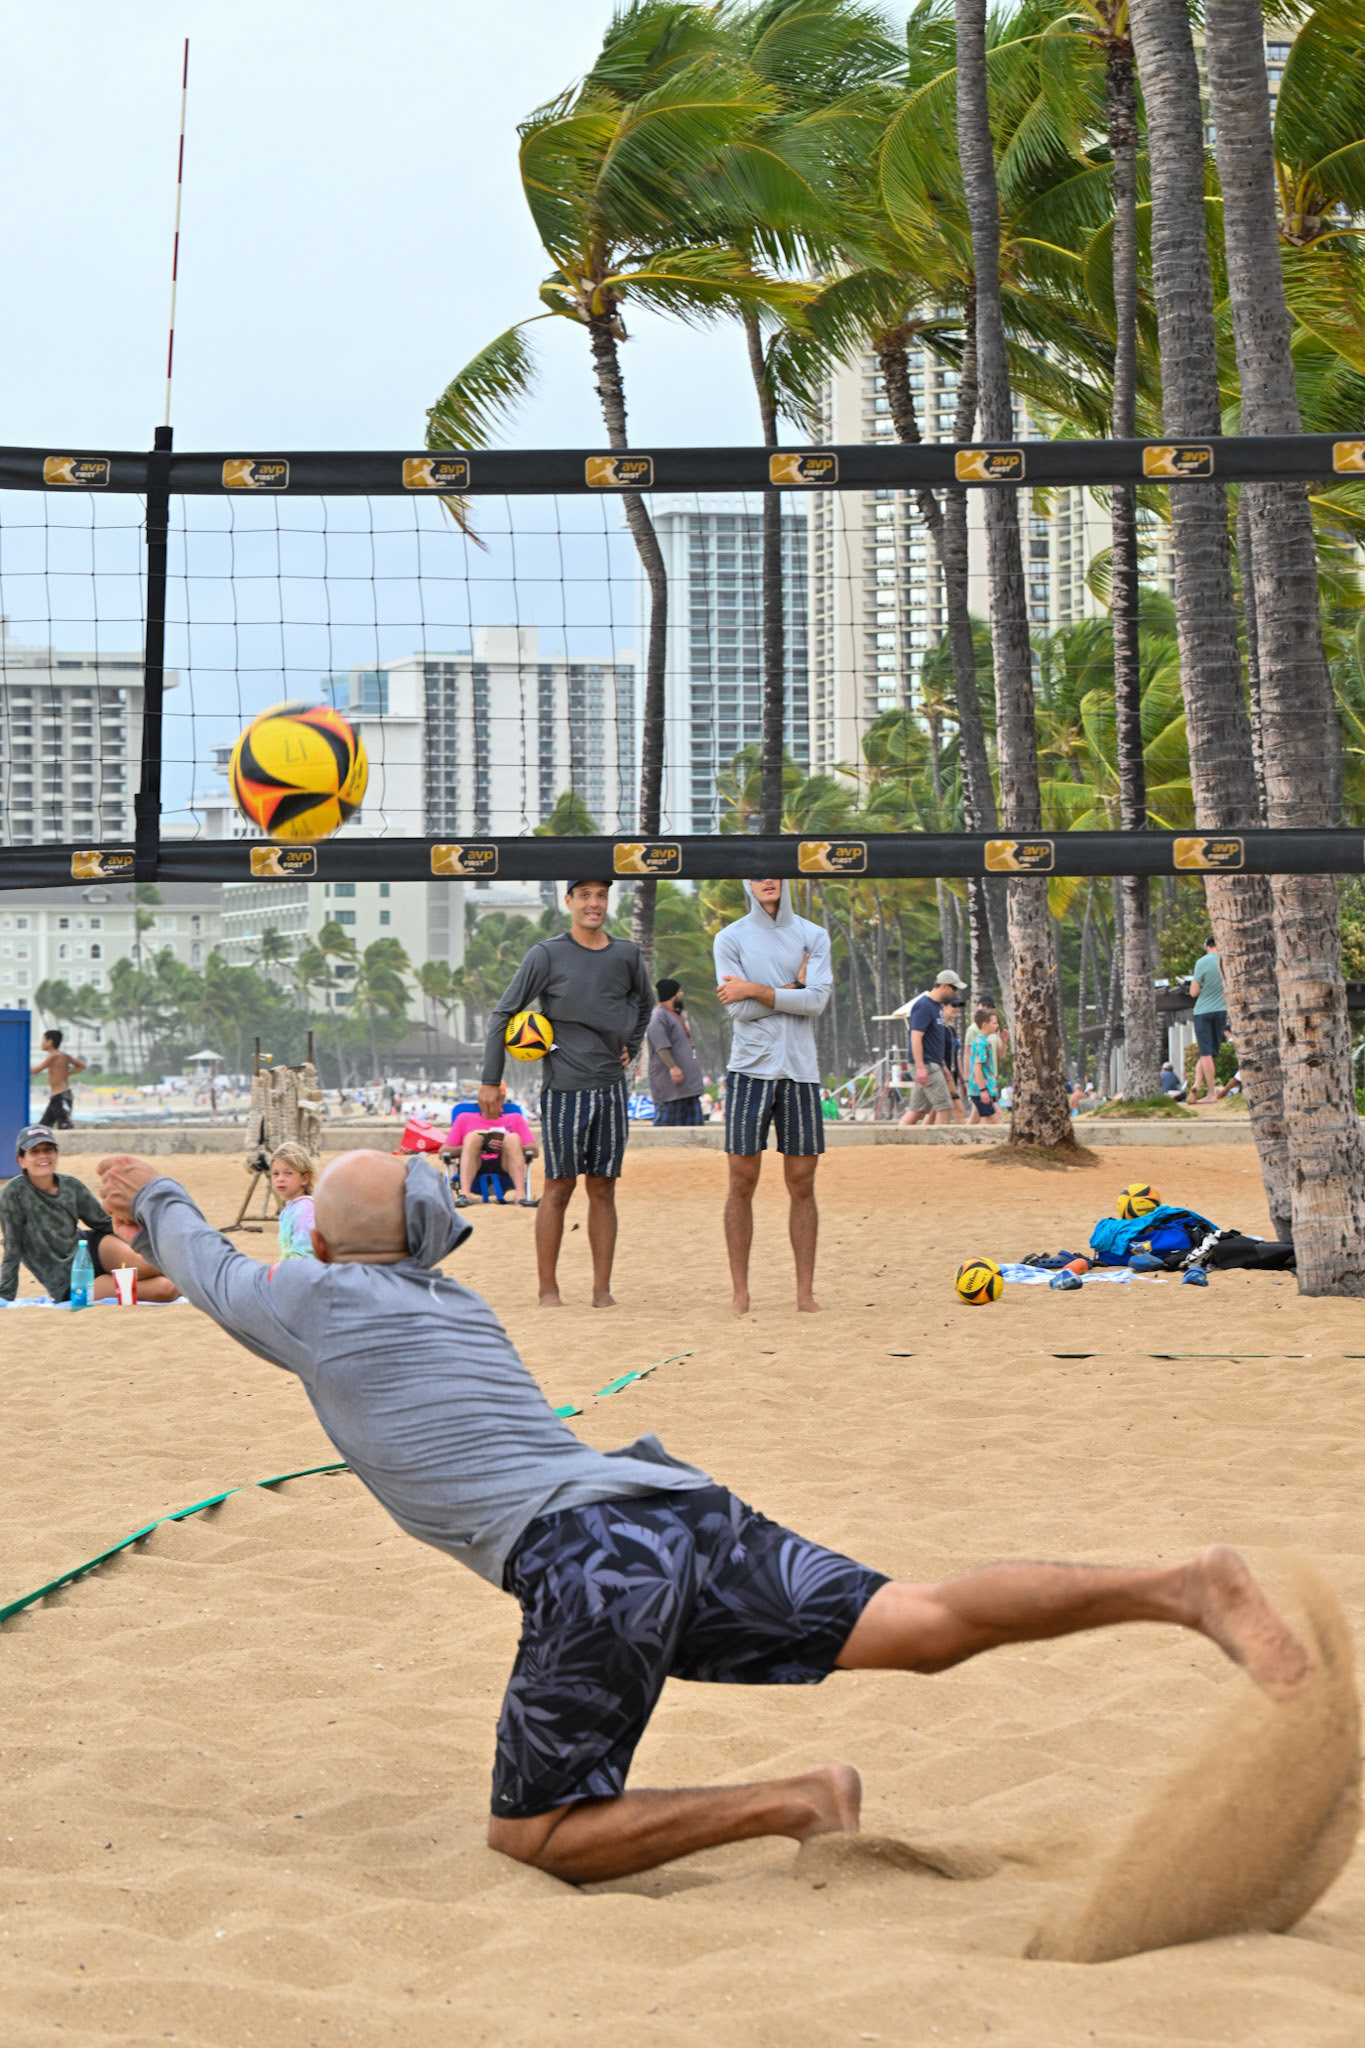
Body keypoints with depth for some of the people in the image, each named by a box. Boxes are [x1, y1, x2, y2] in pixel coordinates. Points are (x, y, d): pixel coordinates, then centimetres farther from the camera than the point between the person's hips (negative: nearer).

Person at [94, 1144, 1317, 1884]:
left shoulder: (314, 1304, 12)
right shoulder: (452, 1300, 31)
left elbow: (211, 1272, 35)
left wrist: (157, 1198, 56)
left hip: (582, 1561, -7)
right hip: (684, 1514, 7)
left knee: (534, 1842, 3)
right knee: (922, 1627, -8)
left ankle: (797, 1809, -15)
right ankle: (1191, 1590, -27)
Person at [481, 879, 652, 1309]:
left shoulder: (627, 955, 7)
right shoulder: (547, 955, -5)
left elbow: (644, 1002, 28)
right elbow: (504, 1014, -2)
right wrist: (491, 1081, -5)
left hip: (611, 1089, 4)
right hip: (564, 1090, -4)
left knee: (603, 1189, 5)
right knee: (559, 1188, -2)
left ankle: (602, 1289, 8)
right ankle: (548, 1289, 4)